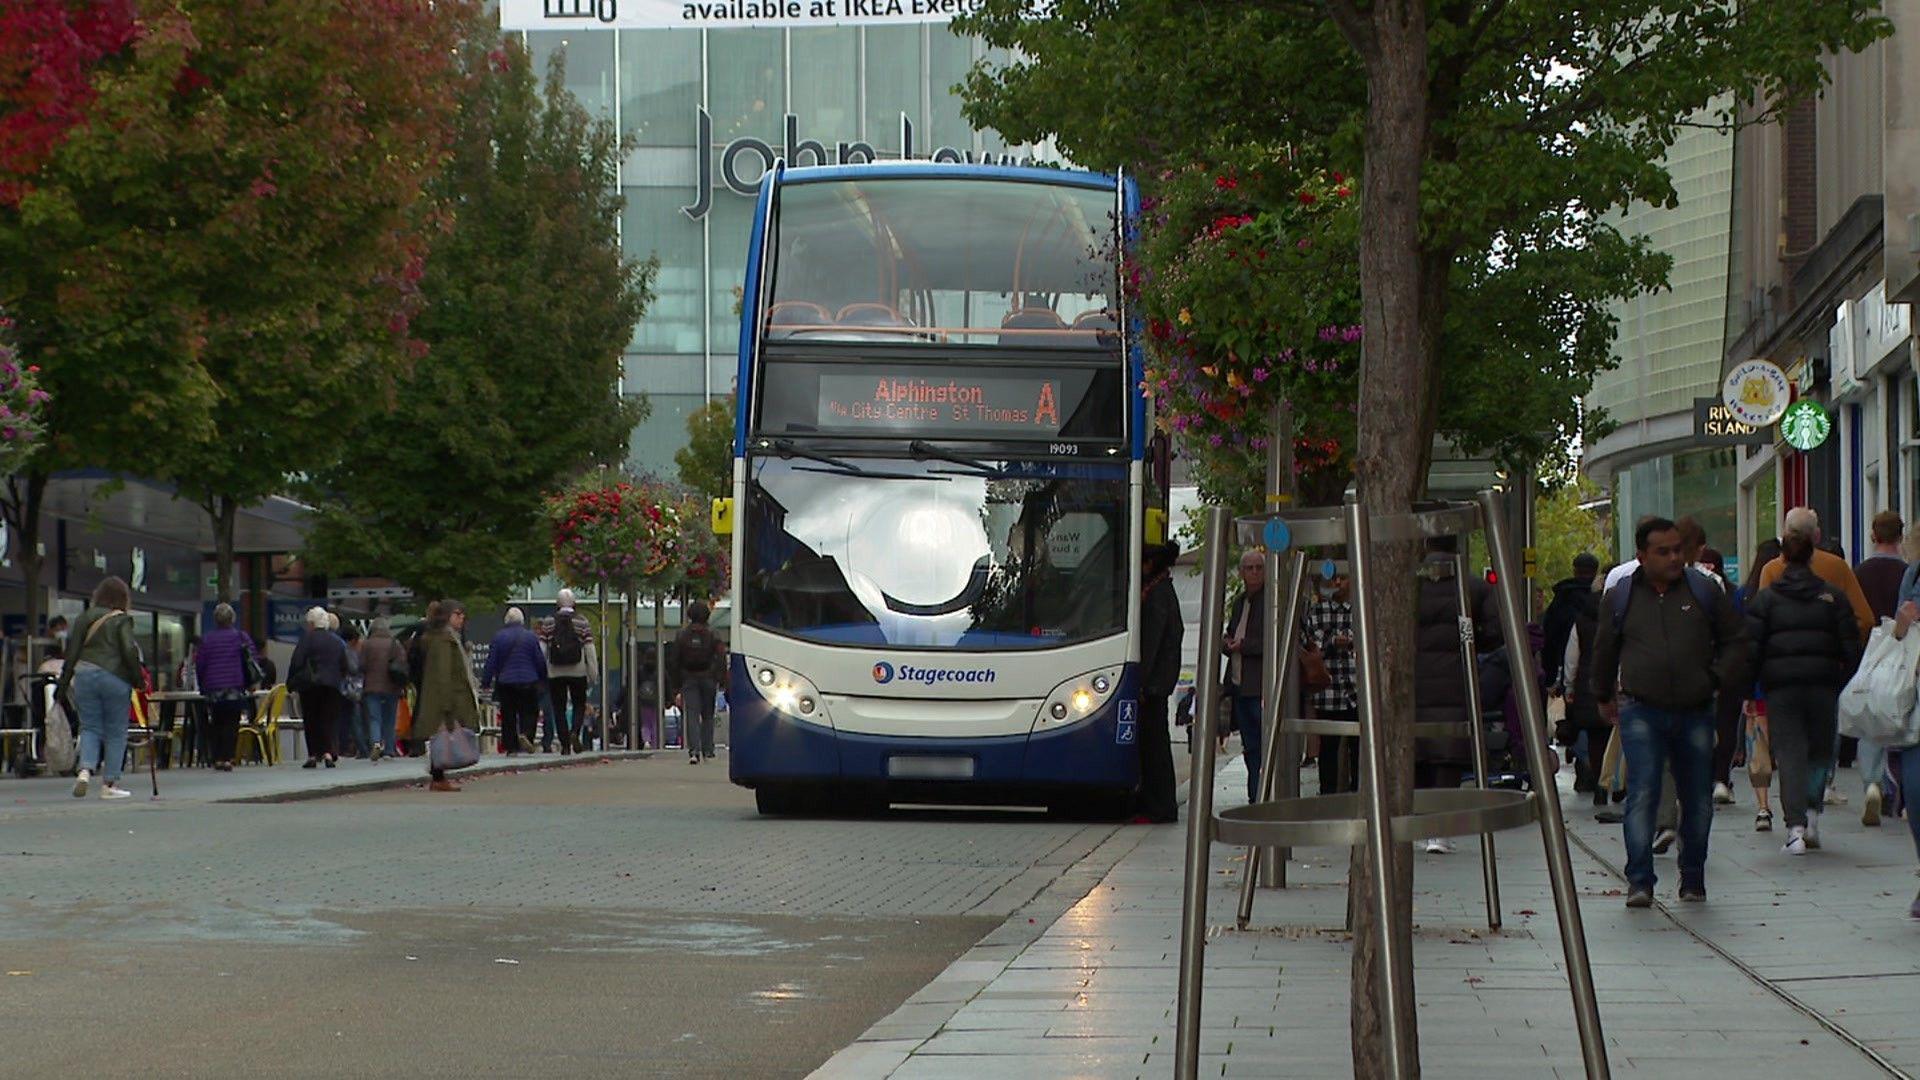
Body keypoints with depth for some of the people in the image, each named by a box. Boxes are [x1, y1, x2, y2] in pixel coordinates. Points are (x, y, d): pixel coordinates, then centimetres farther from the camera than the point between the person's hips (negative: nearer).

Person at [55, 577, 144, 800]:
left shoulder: (84, 618, 10)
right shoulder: (121, 620, -3)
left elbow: (72, 652, 9)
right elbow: (129, 652, -12)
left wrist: (64, 683, 13)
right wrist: (139, 679, -2)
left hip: (84, 675, 4)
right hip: (114, 677, -4)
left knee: (90, 727, 10)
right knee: (116, 731, 4)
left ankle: (85, 770, -15)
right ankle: (110, 783, 4)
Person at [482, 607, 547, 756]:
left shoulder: (498, 637, 0)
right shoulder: (531, 636, 0)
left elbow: (491, 661, 1)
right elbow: (540, 660, 3)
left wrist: (485, 682, 7)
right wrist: (543, 678, 16)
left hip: (506, 682, 1)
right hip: (528, 682, -1)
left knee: (508, 716, 6)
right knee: (530, 712, 6)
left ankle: (511, 747, 3)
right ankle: (525, 734, -20)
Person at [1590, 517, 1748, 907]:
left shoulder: (1703, 591, 5)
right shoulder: (1620, 598, 5)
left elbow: (1736, 640, 14)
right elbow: (1604, 651, 21)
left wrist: (1718, 678, 1)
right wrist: (1604, 696, 29)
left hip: (1695, 713, 2)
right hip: (1641, 712, -2)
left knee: (1698, 798, 8)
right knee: (1642, 794, -14)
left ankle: (1693, 877, 22)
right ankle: (1639, 881, -14)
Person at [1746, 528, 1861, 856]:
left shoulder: (1766, 598, 3)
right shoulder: (1833, 596, 6)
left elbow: (1750, 648, -1)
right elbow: (1851, 647, 4)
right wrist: (1849, 688, 10)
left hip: (1781, 686, -1)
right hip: (1823, 684, 1)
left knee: (1789, 754, -2)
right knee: (1820, 751, 17)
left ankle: (1795, 827, -12)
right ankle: (1812, 811, 4)